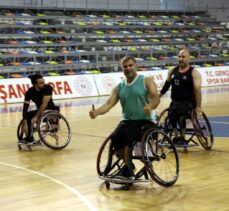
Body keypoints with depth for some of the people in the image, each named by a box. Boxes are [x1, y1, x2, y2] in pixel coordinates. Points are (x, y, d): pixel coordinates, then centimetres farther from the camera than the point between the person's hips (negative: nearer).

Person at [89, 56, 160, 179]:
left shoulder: (146, 81, 2)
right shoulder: (119, 88, 13)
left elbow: (156, 97, -13)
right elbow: (109, 104, 3)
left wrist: (150, 107, -37)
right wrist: (97, 112, -19)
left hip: (144, 120, -4)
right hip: (127, 120, 4)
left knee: (128, 134, -32)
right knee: (115, 137, -24)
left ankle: (127, 168, -19)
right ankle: (129, 164, 0)